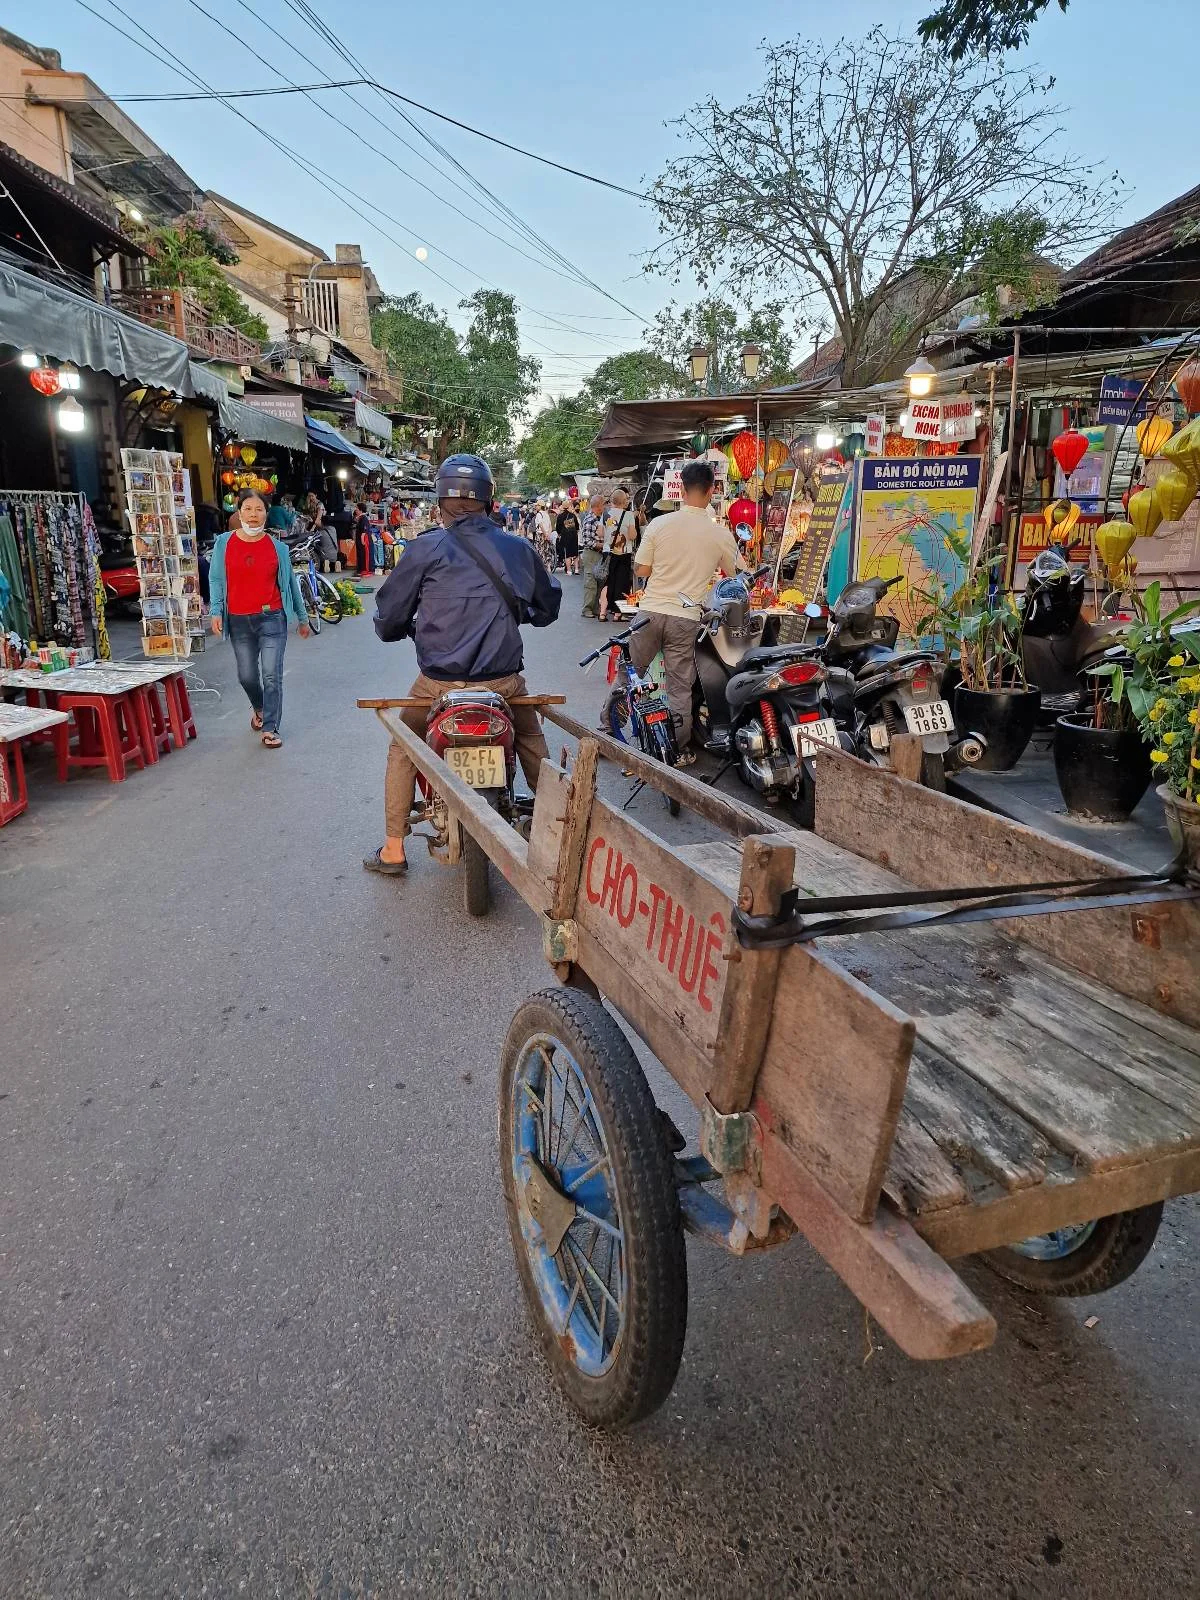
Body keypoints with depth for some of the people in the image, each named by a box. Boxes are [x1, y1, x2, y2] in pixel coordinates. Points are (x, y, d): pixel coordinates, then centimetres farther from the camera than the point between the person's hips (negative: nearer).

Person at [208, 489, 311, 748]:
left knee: (272, 676, -6)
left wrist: (302, 617, 14)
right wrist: (216, 612, -3)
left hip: (272, 618, -1)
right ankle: (258, 708, 41)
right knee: (247, 676, 10)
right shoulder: (224, 543, 2)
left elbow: (290, 582, 10)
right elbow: (216, 580, 7)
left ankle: (270, 729, 3)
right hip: (239, 621, 1)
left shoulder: (278, 547, 2)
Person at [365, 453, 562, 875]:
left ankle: (393, 849, 21)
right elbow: (547, 605, 18)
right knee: (532, 744, 28)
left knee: (403, 750, 20)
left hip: (440, 682, -2)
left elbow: (388, 618, -1)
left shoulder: (425, 549, -6)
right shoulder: (519, 549, 3)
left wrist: (409, 628, 21)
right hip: (504, 679, 2)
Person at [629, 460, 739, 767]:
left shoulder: (659, 524, -4)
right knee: (679, 687, 8)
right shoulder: (720, 534, -4)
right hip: (685, 618, -1)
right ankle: (678, 750, 16)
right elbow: (734, 575, 12)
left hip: (650, 611, 1)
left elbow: (641, 571, 2)